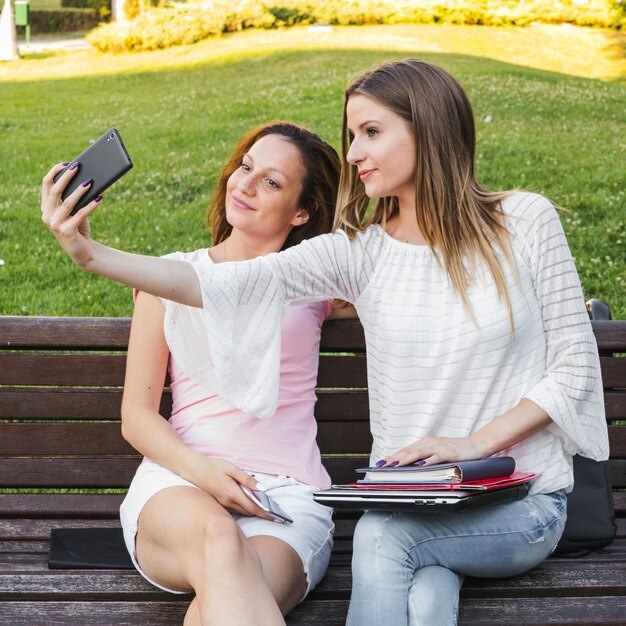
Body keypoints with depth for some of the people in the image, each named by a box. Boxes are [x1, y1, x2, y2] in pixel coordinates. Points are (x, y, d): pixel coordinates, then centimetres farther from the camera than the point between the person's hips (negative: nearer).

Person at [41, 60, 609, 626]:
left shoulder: (524, 222, -2)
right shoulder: (361, 251, 1)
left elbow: (576, 366, 0)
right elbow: (226, 285, -11)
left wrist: (475, 442, -12)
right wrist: (89, 254, -23)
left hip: (519, 501, -1)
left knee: (382, 534, -29)